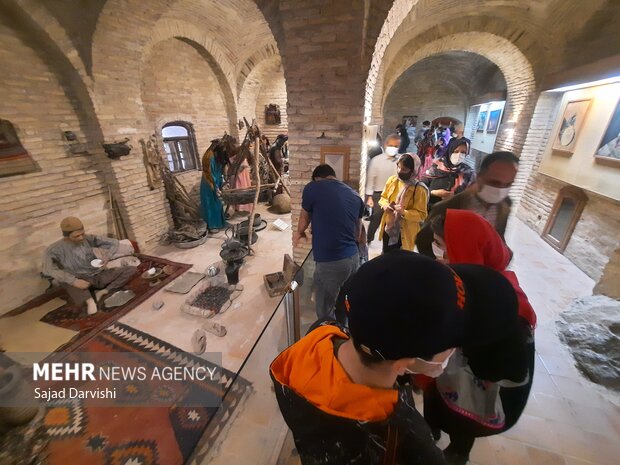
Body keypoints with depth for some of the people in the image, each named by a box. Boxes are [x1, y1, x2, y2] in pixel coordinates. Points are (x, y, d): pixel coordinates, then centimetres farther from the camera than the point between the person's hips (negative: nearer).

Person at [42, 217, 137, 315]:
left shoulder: (88, 239, -4)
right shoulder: (55, 249, -10)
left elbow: (114, 243, -2)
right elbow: (48, 269, -25)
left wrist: (107, 257, -21)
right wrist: (74, 281, -34)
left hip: (100, 276, 3)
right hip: (82, 280, -2)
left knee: (132, 269, -14)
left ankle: (105, 292, -24)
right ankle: (89, 300, -34)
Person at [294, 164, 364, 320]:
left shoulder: (312, 188, -4)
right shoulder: (355, 196, 11)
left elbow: (304, 220, 11)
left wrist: (299, 234, 32)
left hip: (330, 262, -6)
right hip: (354, 258, 7)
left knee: (325, 314, 11)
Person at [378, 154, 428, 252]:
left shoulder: (419, 189, -17)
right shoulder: (392, 180, -2)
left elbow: (422, 215, -15)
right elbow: (383, 197, 12)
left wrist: (404, 213, -31)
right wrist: (385, 205, -11)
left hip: (405, 233, -5)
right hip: (388, 228, 5)